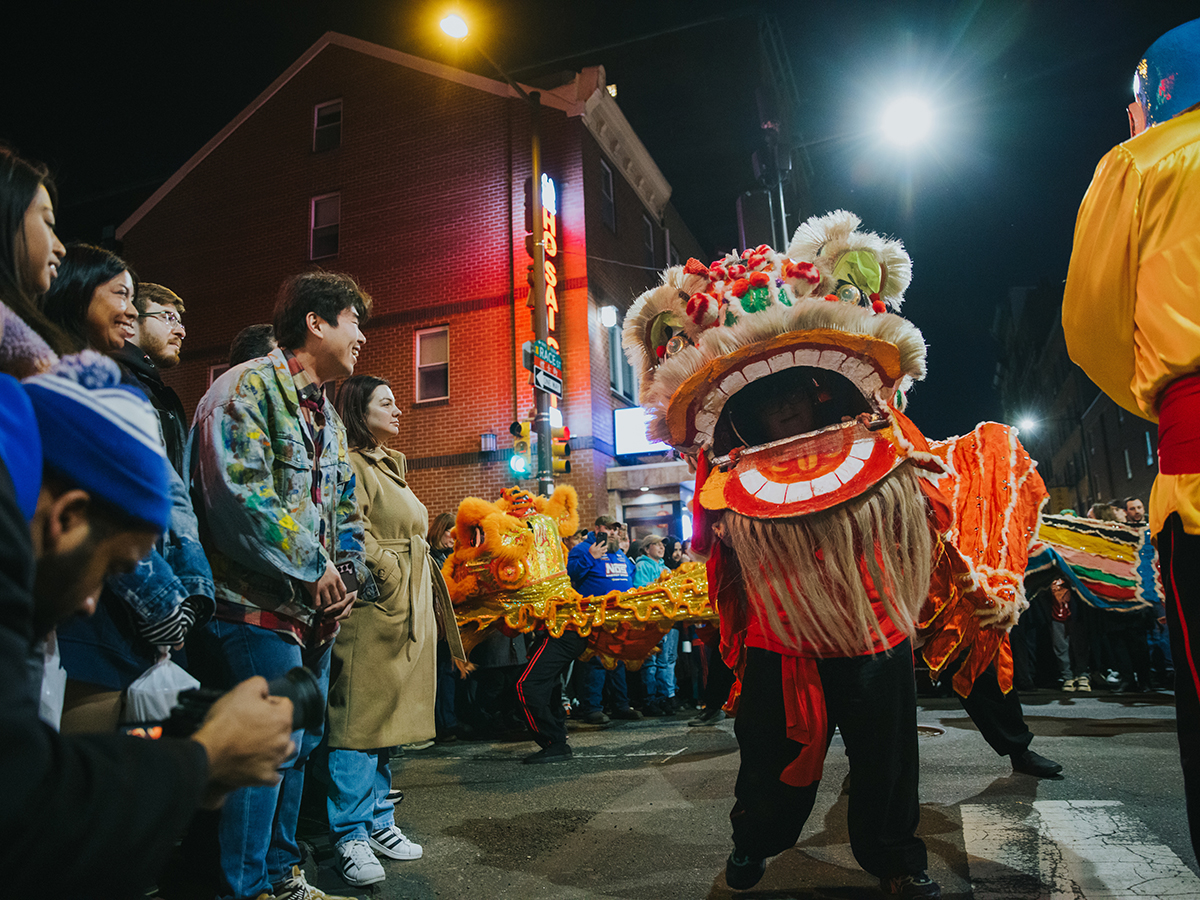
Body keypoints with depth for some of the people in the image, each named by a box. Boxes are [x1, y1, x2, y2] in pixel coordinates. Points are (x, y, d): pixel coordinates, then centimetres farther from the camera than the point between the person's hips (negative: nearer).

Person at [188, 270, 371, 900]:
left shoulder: (327, 414, 19)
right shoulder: (248, 387, -10)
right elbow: (240, 496, -23)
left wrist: (345, 576, 6)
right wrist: (312, 570, -18)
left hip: (315, 611, 9)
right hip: (259, 605, -9)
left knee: (298, 745, 15)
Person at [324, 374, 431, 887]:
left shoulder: (392, 468, 21)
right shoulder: (352, 465, -8)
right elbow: (355, 536, -18)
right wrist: (391, 582, -13)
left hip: (409, 611, 10)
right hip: (374, 612, -10)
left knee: (388, 717, 13)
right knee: (361, 720, -5)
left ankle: (377, 821, 23)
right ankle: (351, 836, 4)